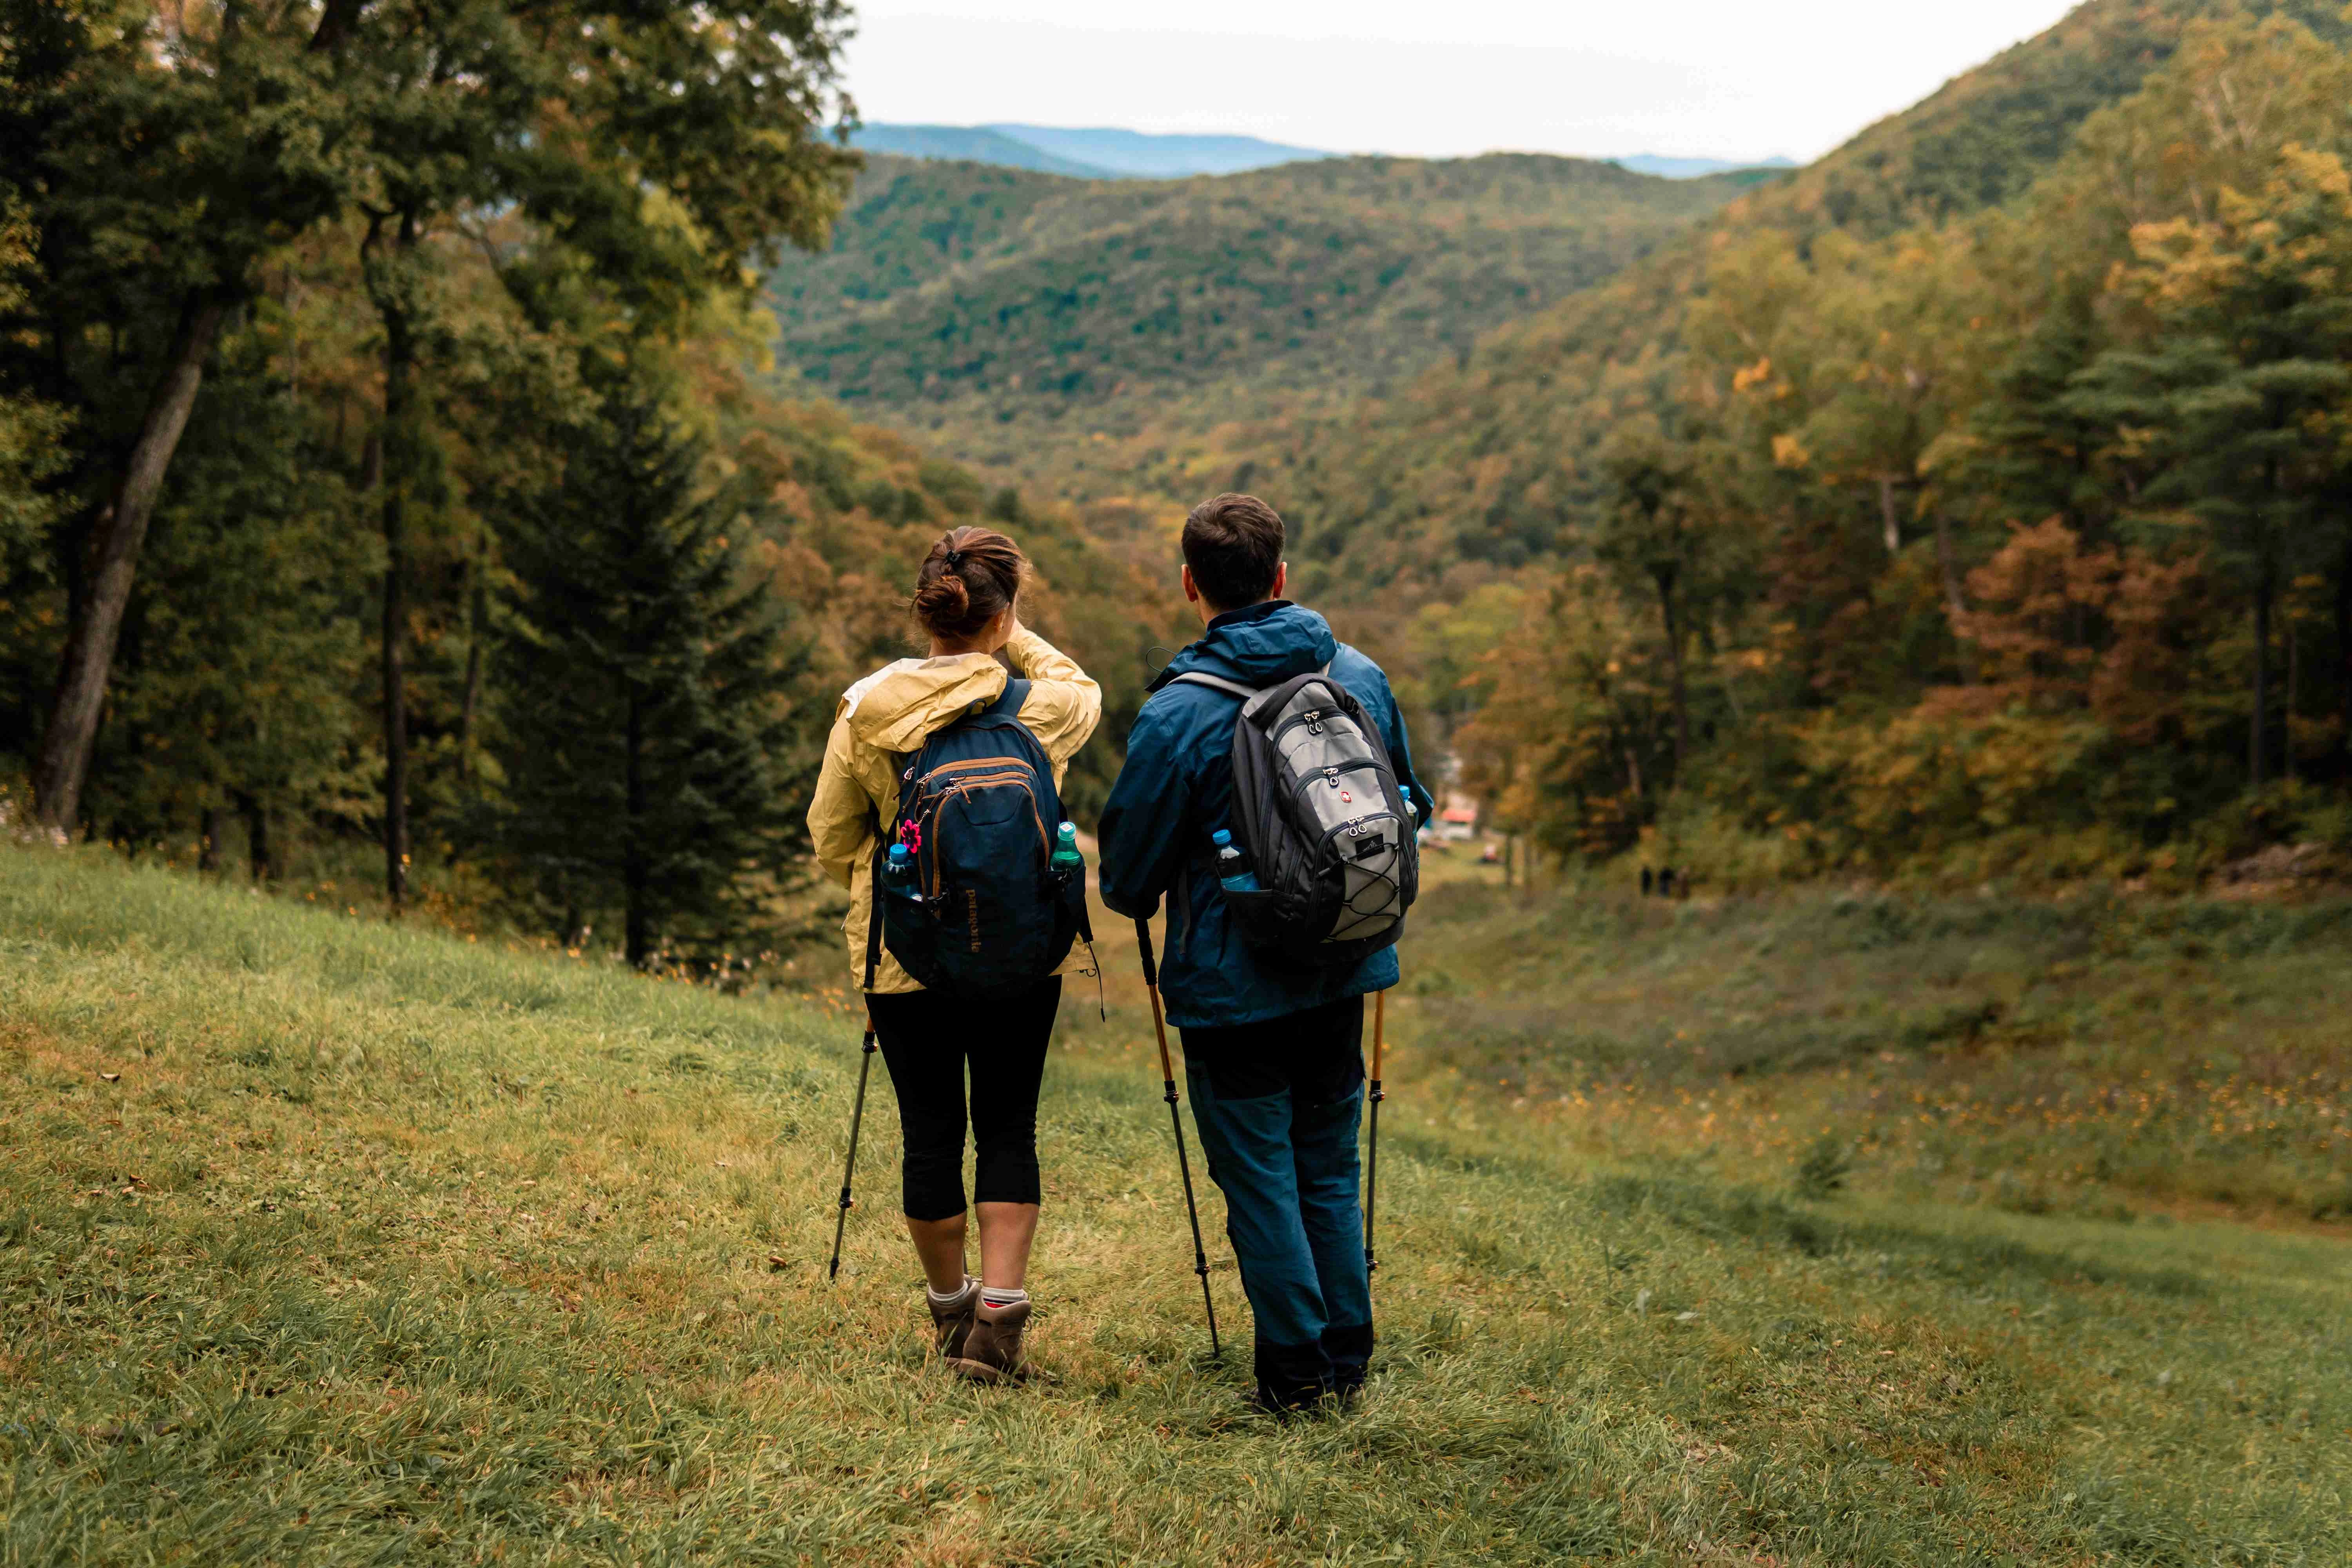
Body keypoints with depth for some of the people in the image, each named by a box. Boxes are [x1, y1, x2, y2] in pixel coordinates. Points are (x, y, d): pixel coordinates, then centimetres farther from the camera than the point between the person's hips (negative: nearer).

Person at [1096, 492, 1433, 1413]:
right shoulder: (1361, 678, -1)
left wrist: (1133, 898, 14)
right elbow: (1407, 811, 13)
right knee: (1330, 1171, 17)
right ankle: (1348, 1357, 23)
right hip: (1343, 971, 5)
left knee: (1260, 1180, 6)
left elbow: (1129, 871, -9)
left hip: (1233, 985, -5)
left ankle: (1297, 1368, 11)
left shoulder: (1179, 713, -18)